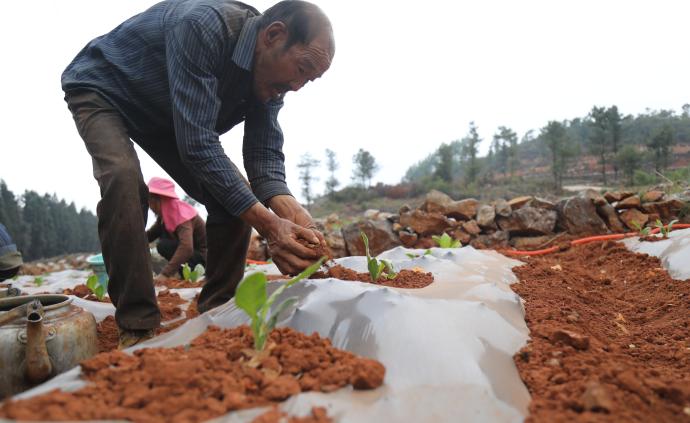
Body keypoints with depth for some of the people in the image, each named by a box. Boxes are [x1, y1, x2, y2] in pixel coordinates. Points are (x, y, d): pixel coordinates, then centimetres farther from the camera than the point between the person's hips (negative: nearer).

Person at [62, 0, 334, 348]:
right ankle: (138, 327, -24)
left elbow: (264, 151, -20)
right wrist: (268, 224, -47)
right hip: (101, 89, -6)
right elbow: (198, 145, -43)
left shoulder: (270, 76, -15)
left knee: (235, 195, -9)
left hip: (164, 117, 6)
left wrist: (289, 210, -40)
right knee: (124, 177, -35)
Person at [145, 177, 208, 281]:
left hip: (203, 257, -9)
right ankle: (179, 269, 6)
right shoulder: (166, 213, 2)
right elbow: (150, 235, 4)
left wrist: (165, 273, -42)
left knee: (163, 246, -20)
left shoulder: (181, 213, -25)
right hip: (191, 252, 9)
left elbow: (186, 247, -39)